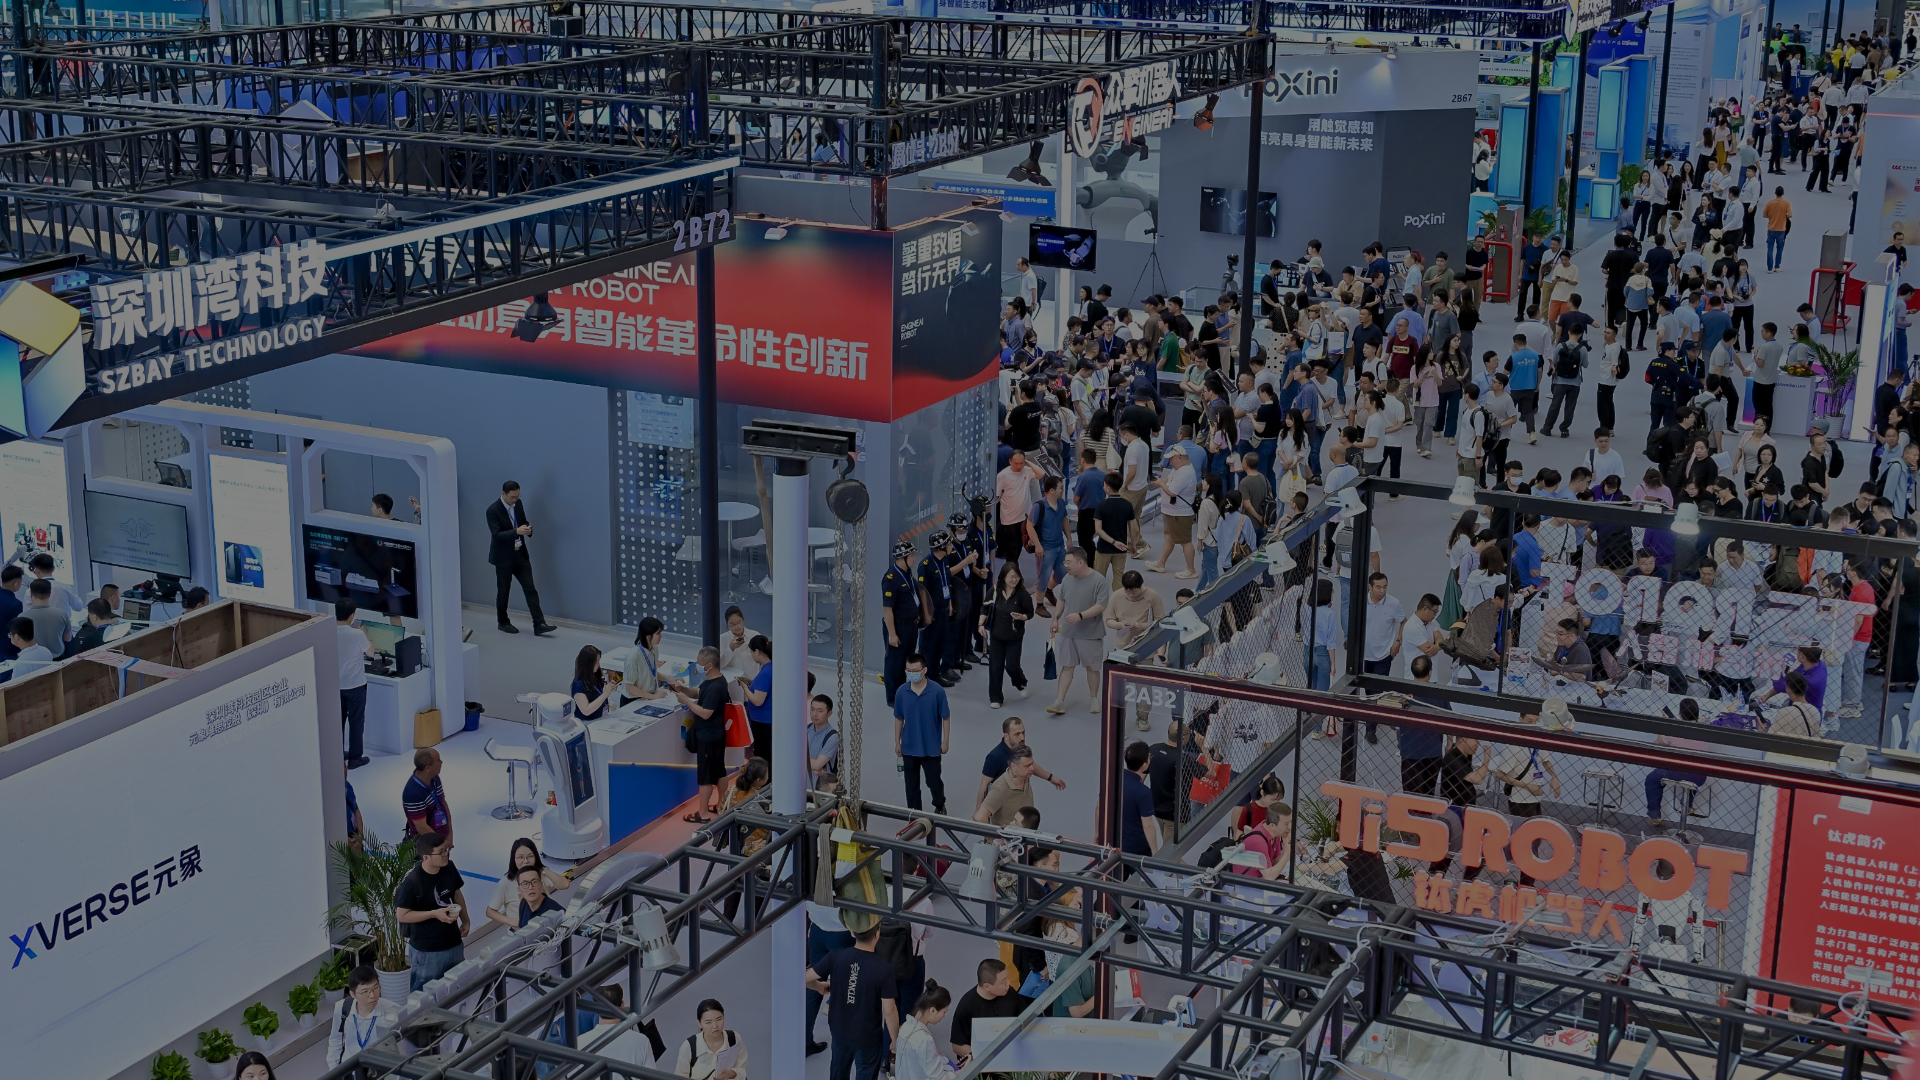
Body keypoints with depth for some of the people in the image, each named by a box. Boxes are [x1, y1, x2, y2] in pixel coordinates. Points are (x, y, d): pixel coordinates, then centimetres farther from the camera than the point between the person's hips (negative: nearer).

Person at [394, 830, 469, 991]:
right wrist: (434, 913, -24)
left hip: (454, 944, 6)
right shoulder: (412, 881, -24)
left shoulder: (449, 868, -6)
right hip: (426, 951, -6)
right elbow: (402, 915, -18)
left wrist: (465, 920, 9)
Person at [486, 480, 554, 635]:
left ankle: (539, 624, -5)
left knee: (530, 589, -2)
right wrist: (517, 531, -36)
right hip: (504, 557, -5)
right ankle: (503, 622, 26)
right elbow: (497, 535, -23)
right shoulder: (493, 510, -17)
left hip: (520, 554, 5)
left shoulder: (518, 504, 2)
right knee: (503, 591, 8)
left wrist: (527, 528, -10)